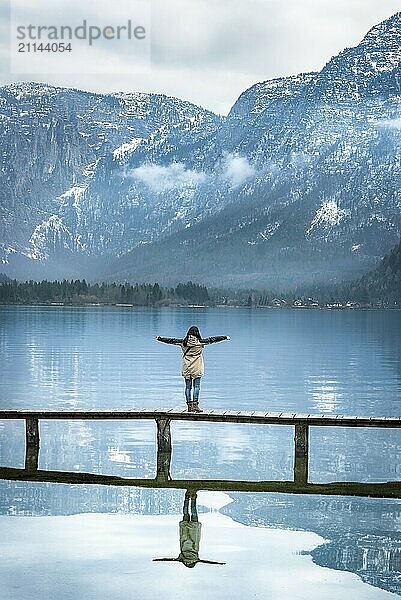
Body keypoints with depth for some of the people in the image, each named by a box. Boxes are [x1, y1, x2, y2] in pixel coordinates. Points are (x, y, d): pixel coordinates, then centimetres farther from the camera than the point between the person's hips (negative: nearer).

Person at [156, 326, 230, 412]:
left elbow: (171, 340, 8)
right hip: (197, 368, -3)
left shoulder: (183, 342, -1)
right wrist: (225, 337, 5)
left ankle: (189, 405, 8)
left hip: (186, 368, 3)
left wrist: (159, 338, 20)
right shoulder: (200, 342, -7)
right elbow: (212, 339, -2)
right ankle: (195, 405, -6)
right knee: (196, 386, 0)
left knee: (188, 387, 7)